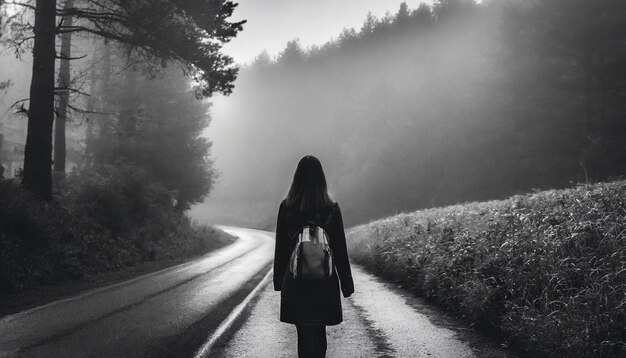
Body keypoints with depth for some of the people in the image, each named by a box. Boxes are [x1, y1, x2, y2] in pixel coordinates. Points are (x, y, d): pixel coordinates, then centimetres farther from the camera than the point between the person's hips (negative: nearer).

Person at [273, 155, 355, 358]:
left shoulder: (286, 207, -4)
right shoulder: (331, 208, -6)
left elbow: (280, 247, 1)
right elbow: (340, 249, -3)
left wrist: (279, 280, 10)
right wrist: (346, 282, 4)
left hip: (295, 280, 0)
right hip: (324, 280, 0)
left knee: (304, 333, 6)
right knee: (319, 332, 14)